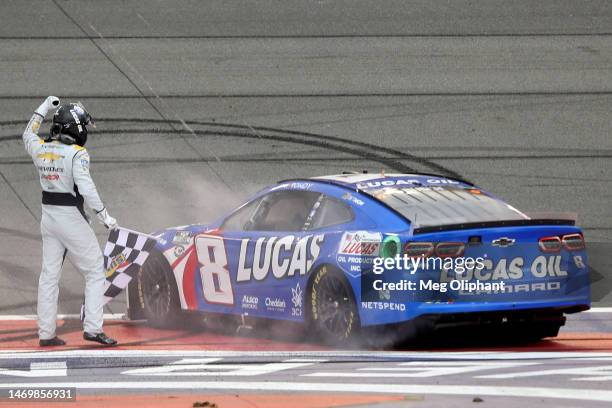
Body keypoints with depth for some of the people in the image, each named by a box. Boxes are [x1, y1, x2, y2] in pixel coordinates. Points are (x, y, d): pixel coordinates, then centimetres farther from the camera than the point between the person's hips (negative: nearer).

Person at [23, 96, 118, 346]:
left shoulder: (40, 148, 3)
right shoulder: (77, 153, -16)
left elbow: (28, 135, 27)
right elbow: (85, 187, -26)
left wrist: (44, 109, 34)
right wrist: (103, 215, -19)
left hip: (48, 217, 7)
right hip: (72, 217, -7)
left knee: (49, 276, 11)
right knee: (95, 273, 2)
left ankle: (45, 333, 11)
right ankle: (92, 327, -7)